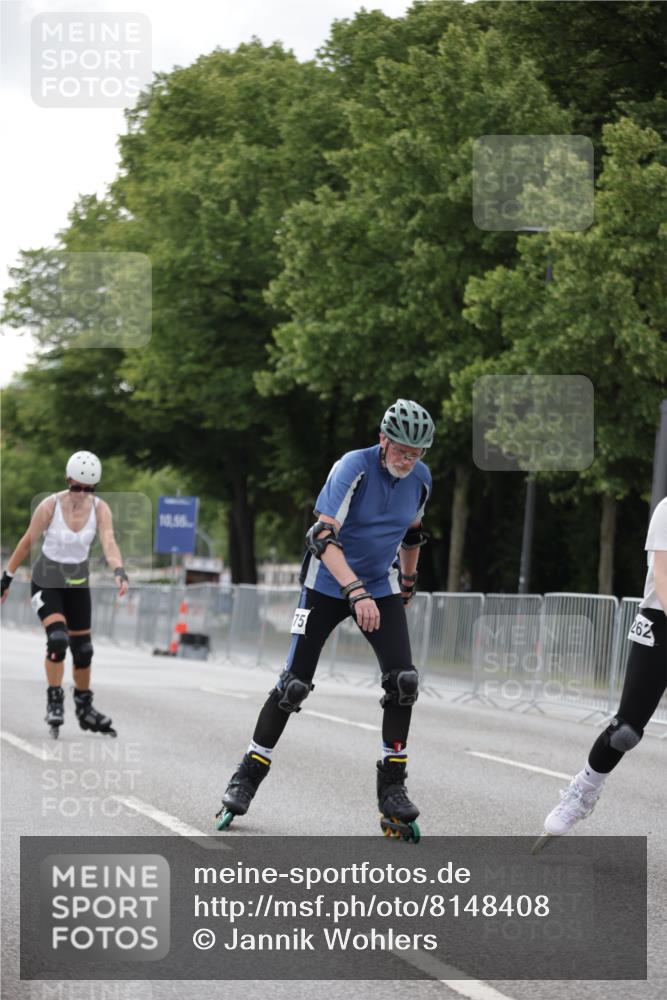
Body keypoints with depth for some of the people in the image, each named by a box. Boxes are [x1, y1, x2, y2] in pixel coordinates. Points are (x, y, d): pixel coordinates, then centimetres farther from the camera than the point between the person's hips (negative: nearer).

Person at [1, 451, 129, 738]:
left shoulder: (100, 509, -13)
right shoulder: (50, 506, -20)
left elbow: (109, 543, -26)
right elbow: (27, 543, -9)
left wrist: (119, 571, -45)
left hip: (78, 583, 3)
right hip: (46, 582, -3)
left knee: (83, 648, 9)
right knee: (58, 638, -24)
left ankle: (85, 708, 28)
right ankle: (54, 703, -9)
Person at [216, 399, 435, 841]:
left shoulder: (420, 479, -5)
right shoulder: (354, 468, -23)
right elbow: (325, 536, -32)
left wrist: (408, 583, 25)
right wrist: (357, 593, -42)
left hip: (380, 586, 4)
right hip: (328, 584, -4)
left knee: (403, 681, -13)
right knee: (294, 684, -4)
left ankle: (392, 787, -2)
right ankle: (247, 778, 11)